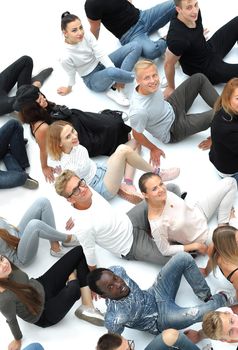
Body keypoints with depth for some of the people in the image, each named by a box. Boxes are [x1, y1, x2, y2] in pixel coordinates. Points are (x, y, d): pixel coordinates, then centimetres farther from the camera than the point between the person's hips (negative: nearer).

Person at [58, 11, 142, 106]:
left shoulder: (87, 35, -17)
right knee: (112, 72, -42)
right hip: (93, 80, -6)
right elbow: (71, 76, -10)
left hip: (103, 63, 6)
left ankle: (115, 89, -19)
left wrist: (118, 76, -21)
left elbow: (101, 55, -15)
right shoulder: (66, 57, -28)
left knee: (135, 46, -10)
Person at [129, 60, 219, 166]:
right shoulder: (138, 111, -42)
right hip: (172, 132, -7)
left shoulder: (152, 86, -23)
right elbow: (137, 134, -24)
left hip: (172, 108, 7)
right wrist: (153, 149, -8)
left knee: (199, 78, 4)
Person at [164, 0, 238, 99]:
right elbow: (168, 64, -26)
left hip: (211, 48, 7)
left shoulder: (193, 14, -19)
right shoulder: (178, 38, -41)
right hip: (206, 70, -7)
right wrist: (171, 88, -12)